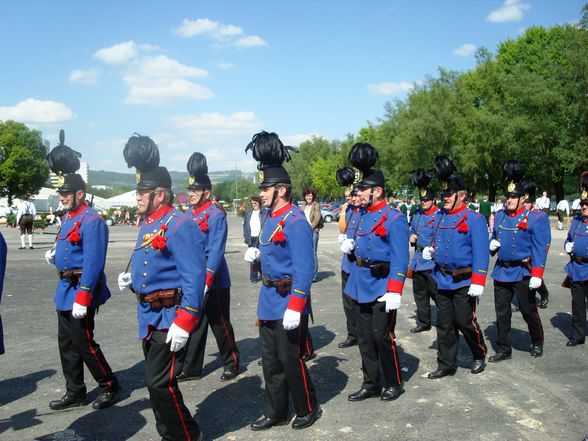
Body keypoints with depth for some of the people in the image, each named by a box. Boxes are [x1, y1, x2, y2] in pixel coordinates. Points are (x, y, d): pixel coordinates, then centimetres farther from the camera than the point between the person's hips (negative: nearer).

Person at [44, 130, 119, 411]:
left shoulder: (91, 221, -18)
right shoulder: (68, 218, 12)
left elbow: (93, 263, -23)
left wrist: (82, 299, -25)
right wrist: (54, 256, 4)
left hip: (81, 289, -10)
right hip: (65, 288, 10)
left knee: (83, 342, -1)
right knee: (67, 343, 14)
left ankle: (109, 386, 16)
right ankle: (75, 393, 26)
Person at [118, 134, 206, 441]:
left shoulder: (180, 226, -18)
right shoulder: (148, 225, 11)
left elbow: (195, 278, -23)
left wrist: (183, 324, -25)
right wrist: (132, 280, 4)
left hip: (170, 318, -9)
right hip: (148, 315, 10)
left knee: (160, 382, -6)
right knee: (155, 380, 17)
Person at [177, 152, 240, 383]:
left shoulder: (216, 215, -14)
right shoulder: (190, 214, 8)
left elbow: (216, 251, -20)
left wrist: (206, 280, -25)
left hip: (214, 281, -7)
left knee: (220, 324, 6)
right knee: (195, 324, 13)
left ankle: (232, 363, 23)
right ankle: (191, 368, 22)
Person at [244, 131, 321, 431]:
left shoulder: (295, 221, -19)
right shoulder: (268, 216, 9)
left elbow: (304, 269, -23)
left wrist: (295, 307, -26)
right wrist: (257, 254, 2)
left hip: (287, 302, -9)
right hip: (268, 299, 9)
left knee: (290, 360, 4)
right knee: (270, 360, 16)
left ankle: (308, 410, 24)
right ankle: (275, 413, 30)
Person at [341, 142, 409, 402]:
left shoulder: (394, 219, -14)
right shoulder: (362, 216, 10)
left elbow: (400, 258, -18)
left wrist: (394, 292, -23)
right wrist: (349, 247, -1)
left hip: (381, 287, -7)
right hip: (360, 286, 8)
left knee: (382, 336, 1)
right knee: (364, 337, 13)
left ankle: (394, 384, 20)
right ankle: (371, 384, 26)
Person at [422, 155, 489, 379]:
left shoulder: (474, 219, -11)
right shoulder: (440, 217, 9)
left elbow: (481, 253, -15)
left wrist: (477, 283, -19)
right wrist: (431, 250, 1)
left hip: (463, 282, -6)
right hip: (442, 280, 6)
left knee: (465, 322, 3)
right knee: (444, 324, 10)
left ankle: (479, 355, 28)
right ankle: (446, 364, 21)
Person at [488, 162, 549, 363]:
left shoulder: (535, 218, -9)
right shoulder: (500, 216, 8)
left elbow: (540, 248, -13)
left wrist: (536, 275, -19)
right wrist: (492, 245, -3)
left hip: (522, 273, -5)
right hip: (501, 271, 5)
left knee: (528, 311, 10)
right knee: (501, 312, 9)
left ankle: (537, 343, 33)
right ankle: (503, 349, 20)